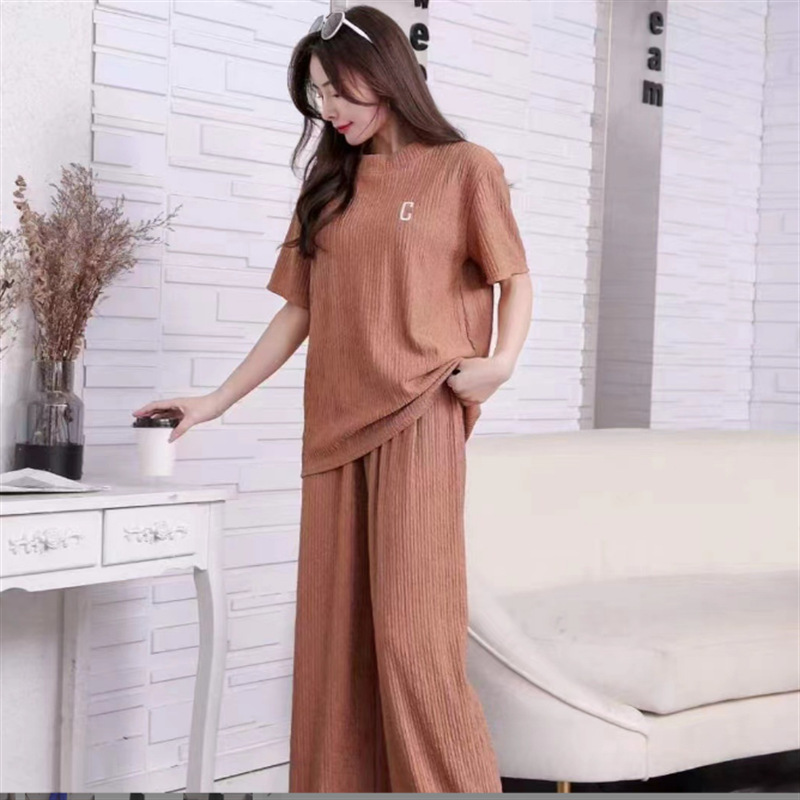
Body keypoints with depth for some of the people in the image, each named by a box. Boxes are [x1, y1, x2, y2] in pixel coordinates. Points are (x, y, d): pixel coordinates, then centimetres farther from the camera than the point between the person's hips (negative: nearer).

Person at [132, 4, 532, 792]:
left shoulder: (464, 168, 4)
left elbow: (515, 279, 3)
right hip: (334, 423, 5)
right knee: (333, 633, 3)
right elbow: (298, 311, 17)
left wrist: (500, 361, -16)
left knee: (410, 632, -10)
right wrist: (216, 400, 12)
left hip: (418, 418, -5)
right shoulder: (327, 184, 17)